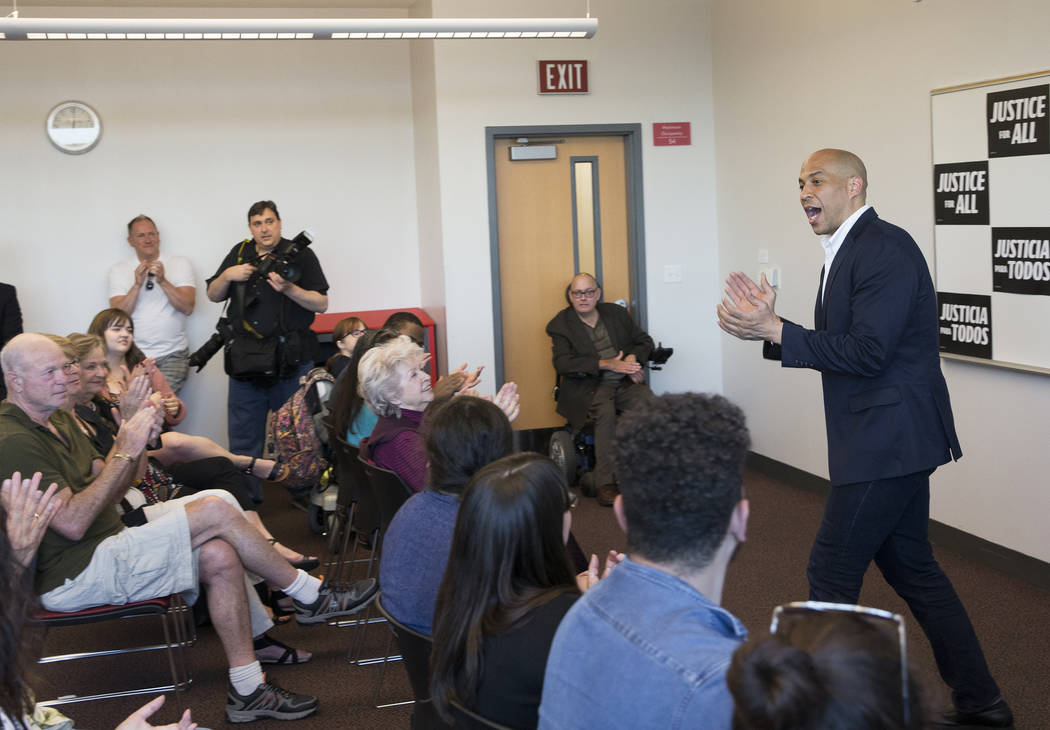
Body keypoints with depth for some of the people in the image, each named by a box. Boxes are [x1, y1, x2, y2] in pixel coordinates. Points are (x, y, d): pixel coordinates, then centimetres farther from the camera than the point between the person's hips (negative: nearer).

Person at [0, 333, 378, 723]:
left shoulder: (58, 420, 13)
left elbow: (107, 489, 11)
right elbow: (72, 522, -24)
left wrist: (135, 437, -7)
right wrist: (124, 453, -22)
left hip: (108, 543, 10)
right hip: (72, 578, -10)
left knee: (219, 557, -9)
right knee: (215, 511, -18)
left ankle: (247, 690, -5)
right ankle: (311, 596, -2)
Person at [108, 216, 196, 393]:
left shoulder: (180, 264, 8)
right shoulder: (118, 270, 9)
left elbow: (188, 308, -4)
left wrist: (163, 281, -15)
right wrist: (137, 284, -14)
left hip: (172, 354, -1)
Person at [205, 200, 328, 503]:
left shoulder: (299, 255, 2)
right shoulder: (239, 253, 13)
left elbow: (321, 304, -4)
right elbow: (213, 296, 18)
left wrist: (288, 288, -18)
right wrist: (227, 276, -1)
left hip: (290, 360, -4)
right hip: (245, 360, 4)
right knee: (243, 437, 7)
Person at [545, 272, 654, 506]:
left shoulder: (616, 313, 15)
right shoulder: (561, 324, 3)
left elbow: (644, 341, 20)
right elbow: (563, 364, -10)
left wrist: (633, 358, -5)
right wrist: (607, 364, -17)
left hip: (623, 382, 3)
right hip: (588, 386, -3)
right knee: (605, 410, -36)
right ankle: (605, 482, -32)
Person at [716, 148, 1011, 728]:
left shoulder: (886, 249, -17)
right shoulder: (847, 253, 15)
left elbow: (866, 353, -23)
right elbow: (836, 349, 14)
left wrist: (774, 329, -22)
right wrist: (766, 327, 1)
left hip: (887, 443, -10)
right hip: (891, 441, 10)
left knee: (830, 572, -2)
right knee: (910, 566, 16)